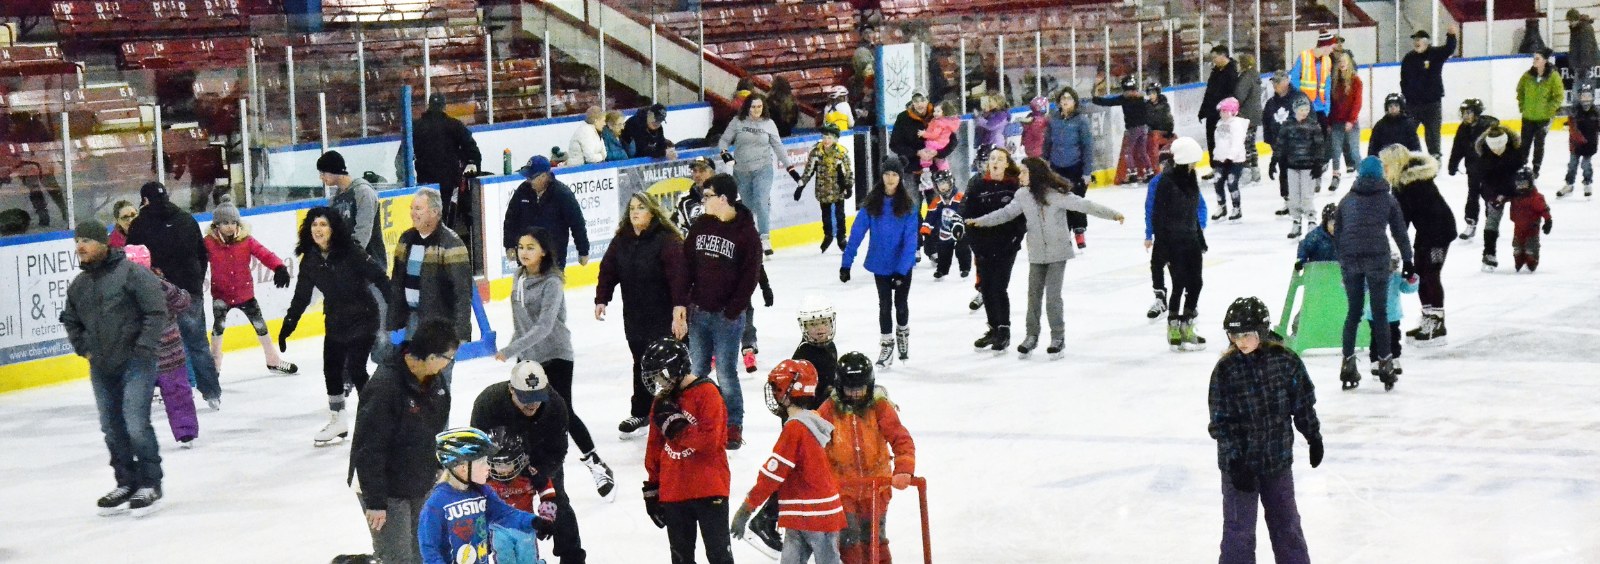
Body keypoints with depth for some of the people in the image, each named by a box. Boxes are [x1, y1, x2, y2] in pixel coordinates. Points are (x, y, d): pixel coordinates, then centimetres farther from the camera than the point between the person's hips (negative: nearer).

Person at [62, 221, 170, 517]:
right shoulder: (79, 285, 9)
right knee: (112, 428, 10)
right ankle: (126, 484, 22)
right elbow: (71, 320, 25)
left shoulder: (132, 272, -12)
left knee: (136, 424, -11)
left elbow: (157, 311, -14)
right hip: (101, 368, 7)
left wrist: (143, 348, -15)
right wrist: (84, 348, 12)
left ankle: (150, 485, 1)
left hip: (135, 363, -7)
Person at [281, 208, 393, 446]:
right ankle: (337, 421, 26)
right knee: (331, 370, 10)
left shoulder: (350, 253, -18)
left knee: (355, 368, -10)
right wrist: (287, 326, 5)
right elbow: (301, 296, 6)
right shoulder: (310, 260, -2)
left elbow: (378, 277, -17)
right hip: (335, 323, 6)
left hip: (362, 319, -6)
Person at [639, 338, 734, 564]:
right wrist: (652, 489, 16)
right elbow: (654, 447, 16)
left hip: (708, 489, -6)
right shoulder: (662, 401, 10)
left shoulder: (707, 393, -10)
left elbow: (710, 440, -19)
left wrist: (676, 426, -19)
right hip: (673, 492, 7)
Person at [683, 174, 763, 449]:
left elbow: (750, 275, -11)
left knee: (725, 372, -2)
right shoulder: (701, 225, 6)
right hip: (698, 311, 5)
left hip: (727, 315, -5)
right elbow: (686, 263, 10)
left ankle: (733, 426, 10)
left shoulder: (745, 232, -10)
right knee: (698, 371, 12)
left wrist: (733, 310, -14)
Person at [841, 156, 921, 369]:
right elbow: (857, 232, -9)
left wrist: (902, 270, -22)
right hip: (880, 264, 1)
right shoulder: (872, 203, -9)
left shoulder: (907, 204, -12)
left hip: (903, 264, -1)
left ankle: (903, 333, 40)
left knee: (900, 304, 12)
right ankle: (886, 345, 22)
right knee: (885, 305, 7)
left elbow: (910, 239, -15)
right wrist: (846, 263, -13)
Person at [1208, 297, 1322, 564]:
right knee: (1239, 528, 3)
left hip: (1278, 458, 2)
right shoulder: (1225, 369, -12)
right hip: (1239, 462, -2)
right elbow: (1220, 421, -12)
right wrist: (1234, 460, -18)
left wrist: (1314, 436, 13)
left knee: (1286, 522, 17)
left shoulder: (1284, 360, -7)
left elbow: (1303, 402, 6)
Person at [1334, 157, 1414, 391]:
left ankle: (1348, 363, 9)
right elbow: (1400, 232, 7)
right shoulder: (1388, 199, 8)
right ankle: (1385, 363, 4)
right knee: (1380, 312, 4)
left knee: (1353, 312, 11)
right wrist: (1407, 260, 15)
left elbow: (1336, 233, 14)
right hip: (1377, 256, -2)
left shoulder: (1347, 200, 15)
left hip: (1350, 258, 2)